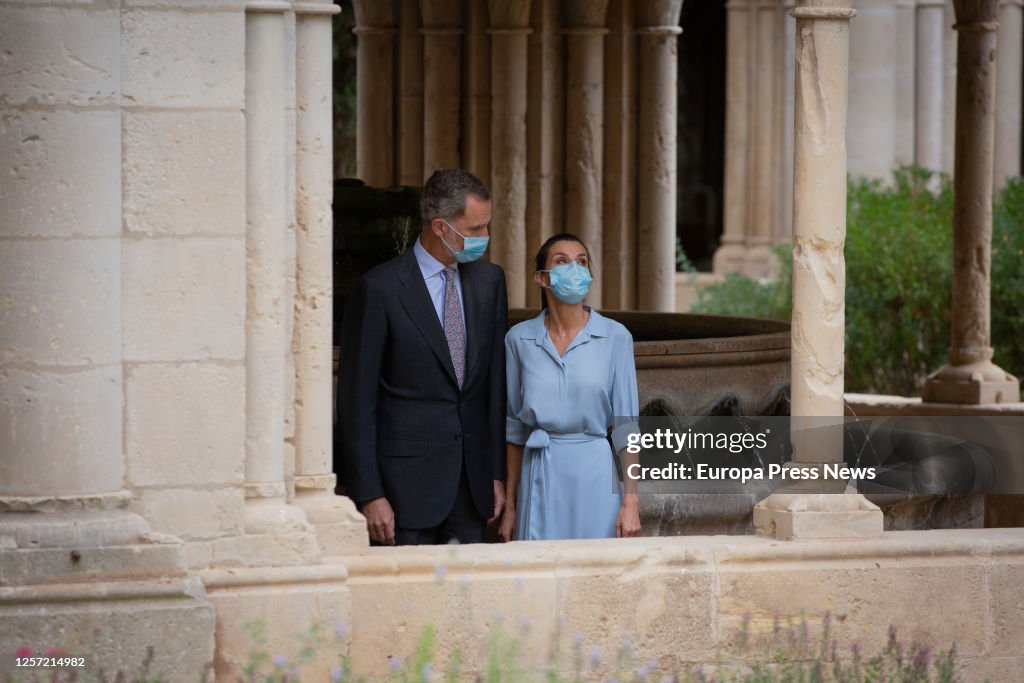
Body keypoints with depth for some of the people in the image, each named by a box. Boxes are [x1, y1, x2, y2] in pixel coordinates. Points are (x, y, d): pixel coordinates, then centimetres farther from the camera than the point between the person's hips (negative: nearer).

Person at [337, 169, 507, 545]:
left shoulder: (488, 281, 9)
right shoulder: (379, 289, -9)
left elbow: (497, 382, 13)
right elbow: (357, 399, -8)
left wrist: (498, 472, 9)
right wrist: (369, 495, -11)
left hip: (473, 477, 5)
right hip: (407, 478, -5)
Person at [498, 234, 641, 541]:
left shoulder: (614, 337, -2)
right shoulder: (519, 339, 3)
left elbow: (626, 424, -1)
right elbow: (514, 428, 9)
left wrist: (630, 502, -6)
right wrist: (509, 505, 8)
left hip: (594, 473, -1)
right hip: (540, 480, 1)